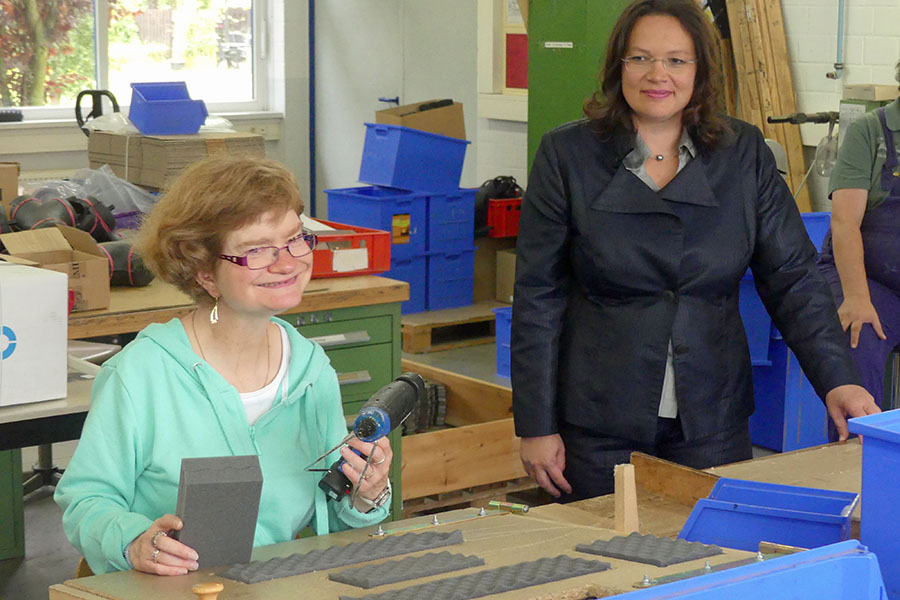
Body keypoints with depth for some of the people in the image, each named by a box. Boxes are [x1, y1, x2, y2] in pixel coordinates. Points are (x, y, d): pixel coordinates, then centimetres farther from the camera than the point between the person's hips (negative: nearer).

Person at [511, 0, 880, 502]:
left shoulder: (745, 155, 3)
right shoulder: (567, 156, -3)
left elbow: (793, 278, 0)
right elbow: (538, 297, -2)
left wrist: (837, 381, -13)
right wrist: (537, 425, -5)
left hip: (712, 423, 2)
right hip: (599, 423, -2)